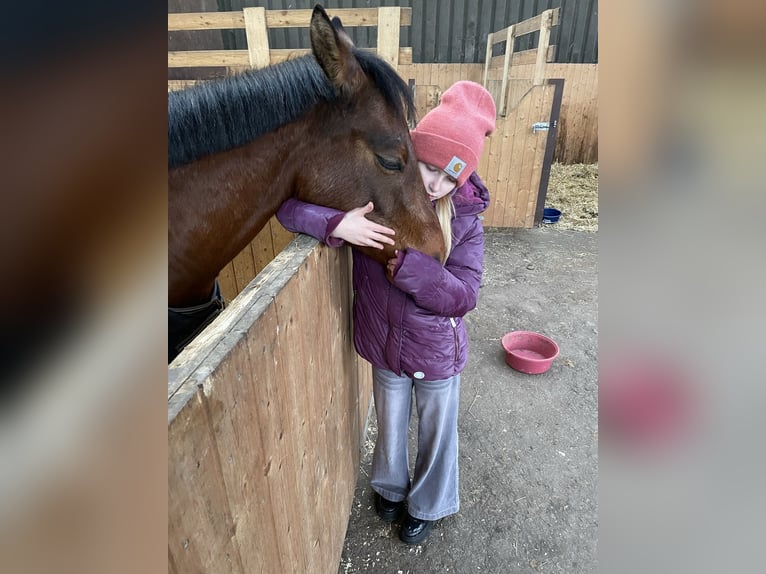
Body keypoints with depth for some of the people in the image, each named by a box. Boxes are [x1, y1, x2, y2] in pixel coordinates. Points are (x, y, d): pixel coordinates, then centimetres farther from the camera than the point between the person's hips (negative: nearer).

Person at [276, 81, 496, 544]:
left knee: (436, 434, 23)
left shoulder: (463, 215, -17)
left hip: (439, 352, -1)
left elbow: (464, 296, -22)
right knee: (391, 426, 27)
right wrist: (337, 224, -35)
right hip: (384, 346, 1)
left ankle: (427, 504, 54)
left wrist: (403, 263, -36)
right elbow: (289, 205, -15)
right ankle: (391, 487, 59)